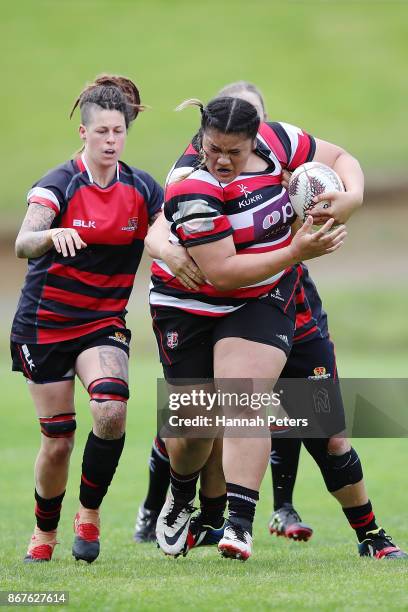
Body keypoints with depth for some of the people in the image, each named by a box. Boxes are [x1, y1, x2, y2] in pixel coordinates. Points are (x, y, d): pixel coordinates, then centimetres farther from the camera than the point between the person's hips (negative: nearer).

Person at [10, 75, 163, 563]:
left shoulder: (142, 189, -3)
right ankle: (44, 533, 24)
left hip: (104, 323, 2)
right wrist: (52, 234, -51)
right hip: (44, 325, -2)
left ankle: (89, 513, -4)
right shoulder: (60, 184, -14)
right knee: (57, 440, -1)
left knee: (111, 411, -25)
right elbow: (23, 243, -30)